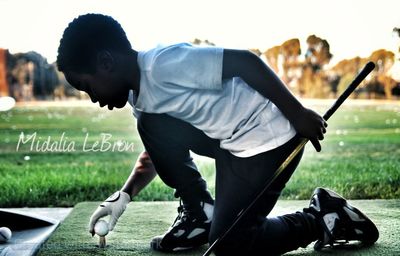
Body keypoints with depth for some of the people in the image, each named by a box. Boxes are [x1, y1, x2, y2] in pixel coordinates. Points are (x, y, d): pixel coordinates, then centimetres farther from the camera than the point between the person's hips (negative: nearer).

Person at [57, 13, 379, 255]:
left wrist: (298, 114, -23)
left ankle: (323, 218, 8)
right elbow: (157, 152, 19)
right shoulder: (138, 94, 8)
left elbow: (246, 61, -26)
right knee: (152, 125, -1)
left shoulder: (164, 63, -23)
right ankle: (200, 214, 10)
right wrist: (125, 195, 7)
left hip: (271, 137, -9)